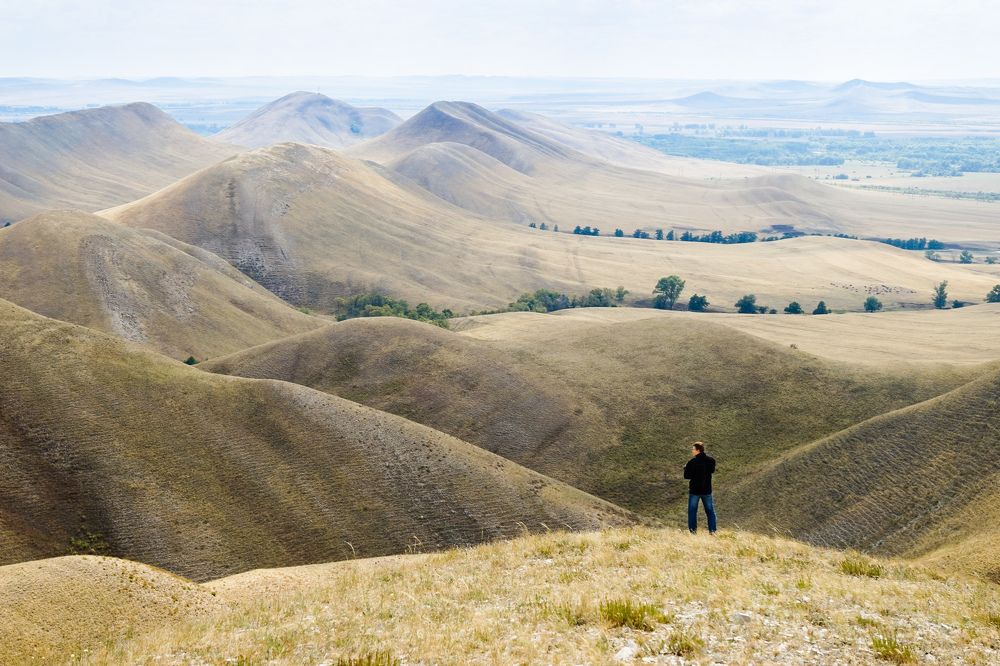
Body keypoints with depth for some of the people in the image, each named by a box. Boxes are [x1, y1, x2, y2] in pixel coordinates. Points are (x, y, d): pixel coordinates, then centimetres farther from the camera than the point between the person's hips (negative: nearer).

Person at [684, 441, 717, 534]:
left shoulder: (692, 462, -17)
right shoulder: (711, 460, -2)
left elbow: (686, 476, -15)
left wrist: (686, 468, 2)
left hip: (694, 490, -4)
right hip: (707, 490, 4)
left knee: (692, 511, 7)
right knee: (710, 511, 14)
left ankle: (692, 531, 5)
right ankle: (712, 530, 12)